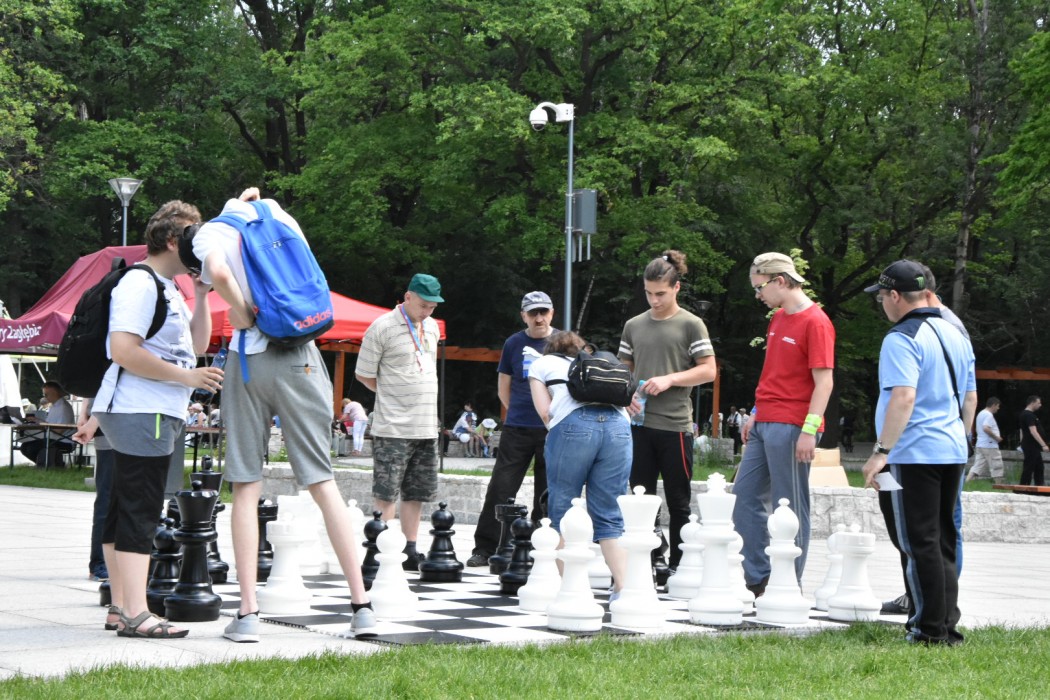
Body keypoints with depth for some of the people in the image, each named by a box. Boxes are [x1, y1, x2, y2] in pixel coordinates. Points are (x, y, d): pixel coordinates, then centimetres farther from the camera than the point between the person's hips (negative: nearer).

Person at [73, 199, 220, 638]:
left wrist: (201, 296, 9)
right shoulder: (140, 284, -12)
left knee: (123, 511, 11)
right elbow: (123, 350, -22)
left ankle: (120, 609, 16)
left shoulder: (169, 289, 20)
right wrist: (185, 376, -19)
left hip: (151, 415, 11)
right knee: (139, 512, -13)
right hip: (141, 415, -11)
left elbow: (196, 345, 20)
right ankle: (136, 615, -15)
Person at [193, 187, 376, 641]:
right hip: (300, 359, 3)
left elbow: (217, 271, -20)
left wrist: (242, 311, -5)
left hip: (249, 359, -2)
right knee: (323, 483, 4)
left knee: (246, 489, 3)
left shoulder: (210, 232, 1)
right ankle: (361, 603, 2)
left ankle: (248, 612, -2)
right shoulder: (272, 211, 13)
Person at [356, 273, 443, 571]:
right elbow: (364, 374, -3)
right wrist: (393, 394, 1)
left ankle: (409, 551, 14)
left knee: (417, 493, 8)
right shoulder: (382, 328, -8)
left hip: (426, 427, 7)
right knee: (386, 493, -5)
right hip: (393, 427, -7)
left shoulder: (432, 328, 14)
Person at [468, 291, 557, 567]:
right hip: (517, 429, 0)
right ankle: (484, 548, 1)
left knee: (547, 493, 4)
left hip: (553, 429, 0)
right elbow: (503, 386, 13)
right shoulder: (514, 343, 5)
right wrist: (518, 413, 9)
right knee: (501, 488, -4)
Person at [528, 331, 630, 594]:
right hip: (618, 424, 4)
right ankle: (622, 587, -9)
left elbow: (545, 411, 14)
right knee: (610, 515, 4)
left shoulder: (541, 364, 28)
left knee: (562, 511, 6)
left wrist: (555, 431, 29)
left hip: (575, 423, -4)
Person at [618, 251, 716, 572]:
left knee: (678, 501, 2)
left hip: (675, 425, -4)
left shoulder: (691, 325, 0)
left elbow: (708, 371, -2)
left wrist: (669, 379, -12)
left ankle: (678, 565, 8)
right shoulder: (634, 325, 12)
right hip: (639, 424, 4)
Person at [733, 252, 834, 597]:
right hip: (764, 425, 10)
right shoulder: (778, 318, 16)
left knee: (789, 509, -3)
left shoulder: (815, 322, -12)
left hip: (791, 427, -10)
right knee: (746, 497, 10)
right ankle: (756, 578, 17)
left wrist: (809, 430, -20)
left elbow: (824, 381, -16)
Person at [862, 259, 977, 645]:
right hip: (952, 453, 8)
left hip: (914, 454, -8)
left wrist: (881, 451, -25)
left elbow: (904, 397, -25)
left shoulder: (901, 339, -13)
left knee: (919, 543, -3)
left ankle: (930, 630, -1)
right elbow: (970, 397, 19)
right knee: (943, 541, 14)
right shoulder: (955, 335, 14)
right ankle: (947, 626, 16)